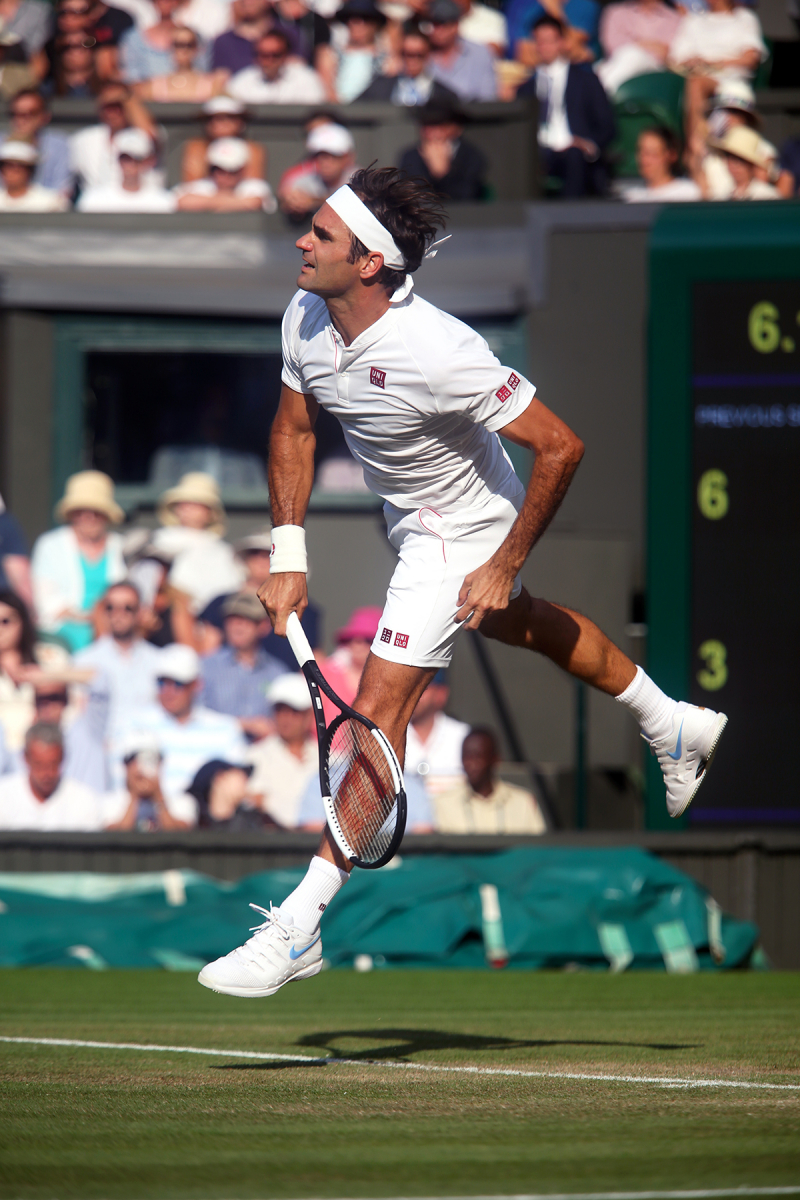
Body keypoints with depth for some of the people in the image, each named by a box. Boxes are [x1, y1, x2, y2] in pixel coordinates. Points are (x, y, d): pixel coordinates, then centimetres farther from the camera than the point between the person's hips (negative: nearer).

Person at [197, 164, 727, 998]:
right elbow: (294, 427, 2)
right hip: (411, 517, 9)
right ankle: (675, 728, 56)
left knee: (381, 706, -15)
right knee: (519, 625, 32)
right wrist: (288, 555, -6)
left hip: (463, 533, -9)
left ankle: (297, 929, -15)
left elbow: (560, 448, -31)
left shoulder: (437, 352, -39)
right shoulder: (307, 319, -18)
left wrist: (503, 568, -26)